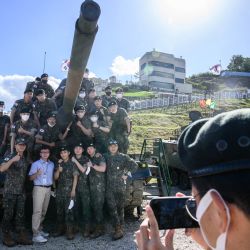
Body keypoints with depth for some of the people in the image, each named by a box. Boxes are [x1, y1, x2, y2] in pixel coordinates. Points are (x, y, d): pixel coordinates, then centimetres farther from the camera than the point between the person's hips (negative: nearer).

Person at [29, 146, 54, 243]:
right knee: (37, 211, -10)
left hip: (48, 188, 5)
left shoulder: (52, 164, 13)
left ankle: (39, 229, 20)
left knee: (44, 211, 9)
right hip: (38, 188, -5)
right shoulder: (35, 164, -1)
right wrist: (37, 174, -24)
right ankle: (35, 235, -11)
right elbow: (31, 178, -5)